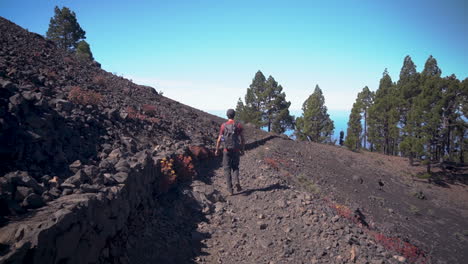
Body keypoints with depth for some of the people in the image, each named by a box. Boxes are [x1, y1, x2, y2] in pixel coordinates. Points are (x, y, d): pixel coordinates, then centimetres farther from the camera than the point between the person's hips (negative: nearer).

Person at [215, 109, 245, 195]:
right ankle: (237, 181, -8)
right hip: (236, 150, 1)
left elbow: (219, 139, -1)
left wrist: (217, 150, 12)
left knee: (227, 169, 8)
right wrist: (242, 150, 8)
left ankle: (230, 189, 3)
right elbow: (242, 139, -3)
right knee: (235, 167, 19)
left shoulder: (223, 126, -4)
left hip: (227, 150, -1)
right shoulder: (239, 125, -3)